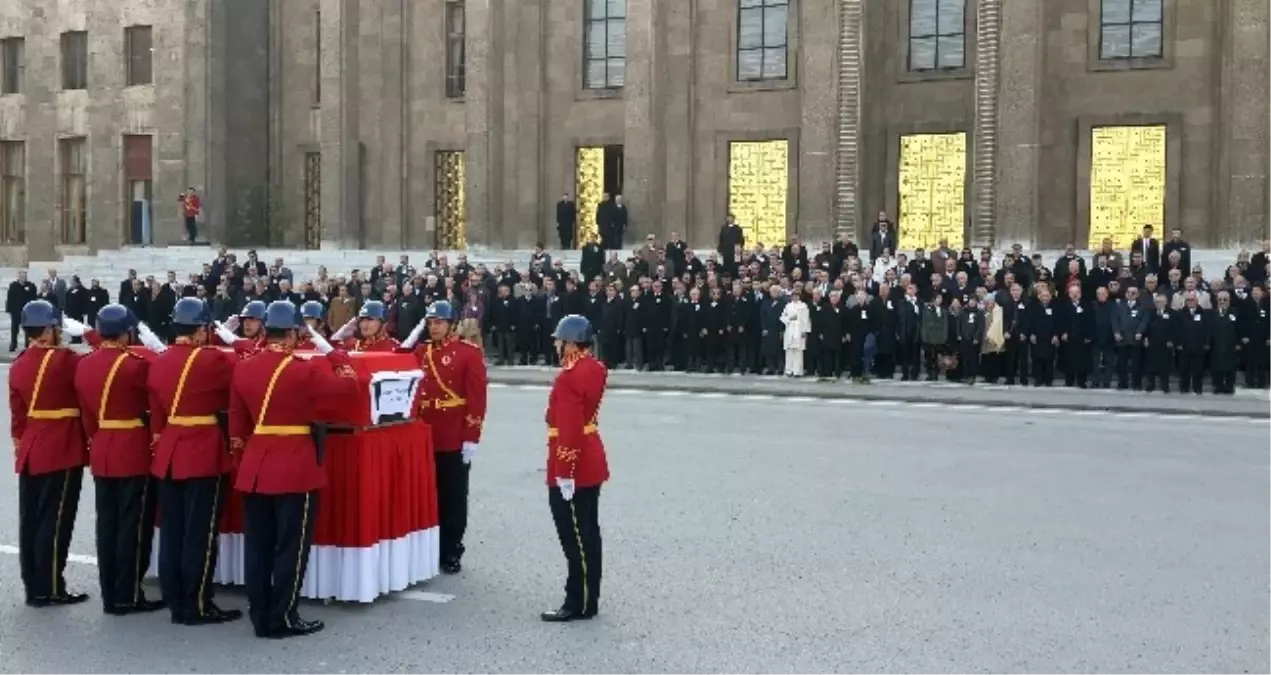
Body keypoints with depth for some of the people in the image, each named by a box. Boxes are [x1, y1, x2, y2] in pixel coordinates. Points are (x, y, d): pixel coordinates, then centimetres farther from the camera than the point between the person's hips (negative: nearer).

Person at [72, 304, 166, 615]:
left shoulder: (84, 365, 6)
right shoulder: (136, 363, -16)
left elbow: (86, 414, 12)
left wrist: (95, 440, 20)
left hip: (101, 453, 7)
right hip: (134, 453, -7)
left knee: (107, 523, 11)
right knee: (133, 524, 0)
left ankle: (109, 595, 16)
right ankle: (128, 596, 4)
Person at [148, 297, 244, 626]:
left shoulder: (158, 362, 7)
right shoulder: (211, 360, -15)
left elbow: (156, 411, 14)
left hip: (169, 453, 7)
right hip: (204, 454, -7)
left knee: (172, 530, 11)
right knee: (200, 532, 0)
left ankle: (176, 601, 19)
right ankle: (196, 606, 5)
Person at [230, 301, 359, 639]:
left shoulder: (243, 367, 4)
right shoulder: (304, 369, -15)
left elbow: (237, 417, 12)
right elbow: (348, 386, -9)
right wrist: (334, 352, 4)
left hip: (255, 466, 6)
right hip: (296, 467, -6)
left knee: (257, 545, 11)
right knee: (291, 546, 3)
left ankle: (260, 618, 18)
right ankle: (282, 619, 7)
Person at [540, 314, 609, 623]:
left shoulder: (569, 377, -21)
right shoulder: (593, 368, 6)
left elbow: (569, 430, -25)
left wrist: (564, 473, -23)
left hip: (573, 468, -10)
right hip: (590, 463, 10)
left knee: (575, 536, -2)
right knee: (587, 533, 15)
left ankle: (579, 603, 5)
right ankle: (587, 598, 24)